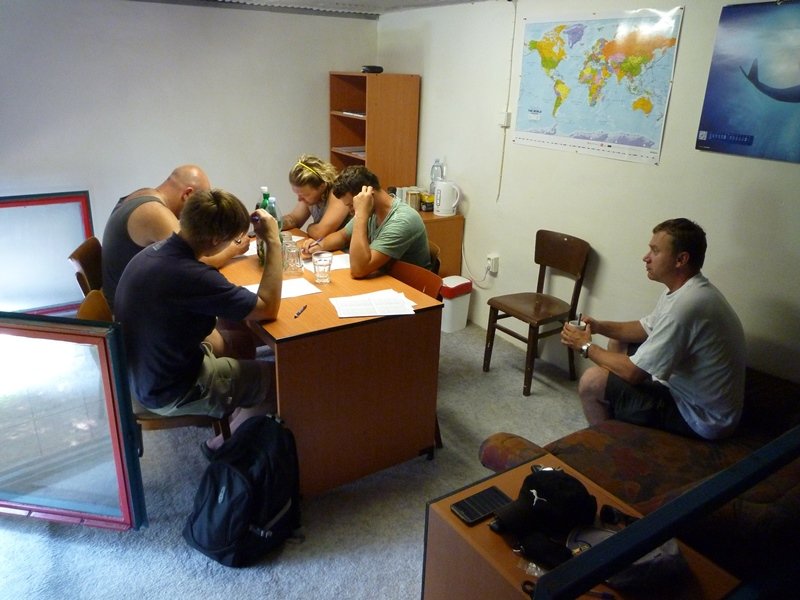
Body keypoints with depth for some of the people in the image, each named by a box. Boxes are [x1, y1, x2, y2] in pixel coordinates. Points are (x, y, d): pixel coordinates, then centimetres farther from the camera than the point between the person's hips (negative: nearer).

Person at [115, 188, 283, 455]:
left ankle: (231, 418, 34)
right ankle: (222, 445, 19)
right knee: (282, 378, 2)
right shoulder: (190, 276, -36)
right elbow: (268, 308, -25)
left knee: (241, 344, 24)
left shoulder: (158, 249, -7)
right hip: (169, 391, -9)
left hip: (145, 369, 9)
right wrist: (273, 242, -22)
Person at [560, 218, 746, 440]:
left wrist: (587, 347, -12)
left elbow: (633, 372, -27)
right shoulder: (686, 289, 0)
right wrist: (600, 326, -1)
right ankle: (613, 418, 29)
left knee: (592, 382, -14)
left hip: (701, 417, -10)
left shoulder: (685, 305, -31)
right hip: (694, 390, 10)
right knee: (618, 343, 16)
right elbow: (647, 328, 15)